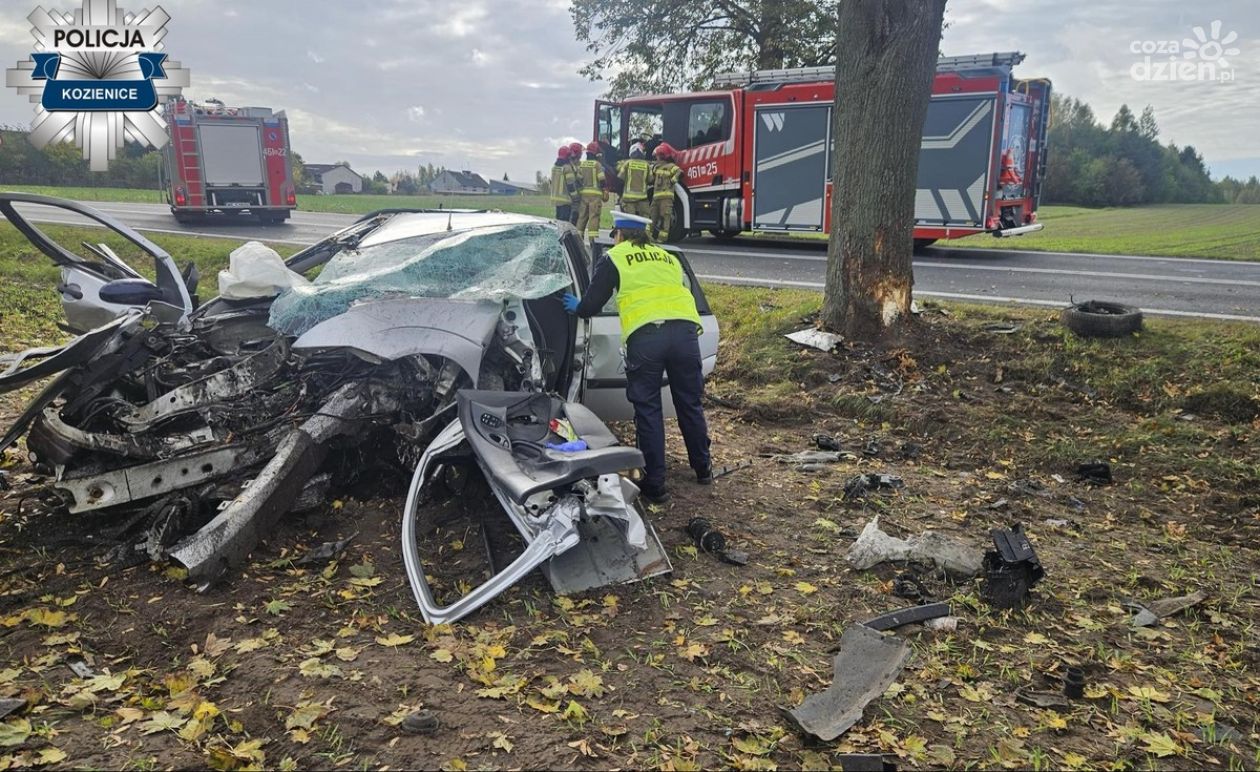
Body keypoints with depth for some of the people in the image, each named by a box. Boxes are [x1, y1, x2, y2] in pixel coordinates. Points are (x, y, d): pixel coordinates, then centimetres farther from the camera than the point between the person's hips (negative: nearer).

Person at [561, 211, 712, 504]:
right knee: (690, 403, 17)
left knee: (648, 410, 5)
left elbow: (590, 306, 15)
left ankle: (655, 485, 9)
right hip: (684, 330, 4)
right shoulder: (669, 258, 28)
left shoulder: (614, 259, 15)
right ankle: (703, 469, 31)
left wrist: (577, 306, 37)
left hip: (644, 335, -4)